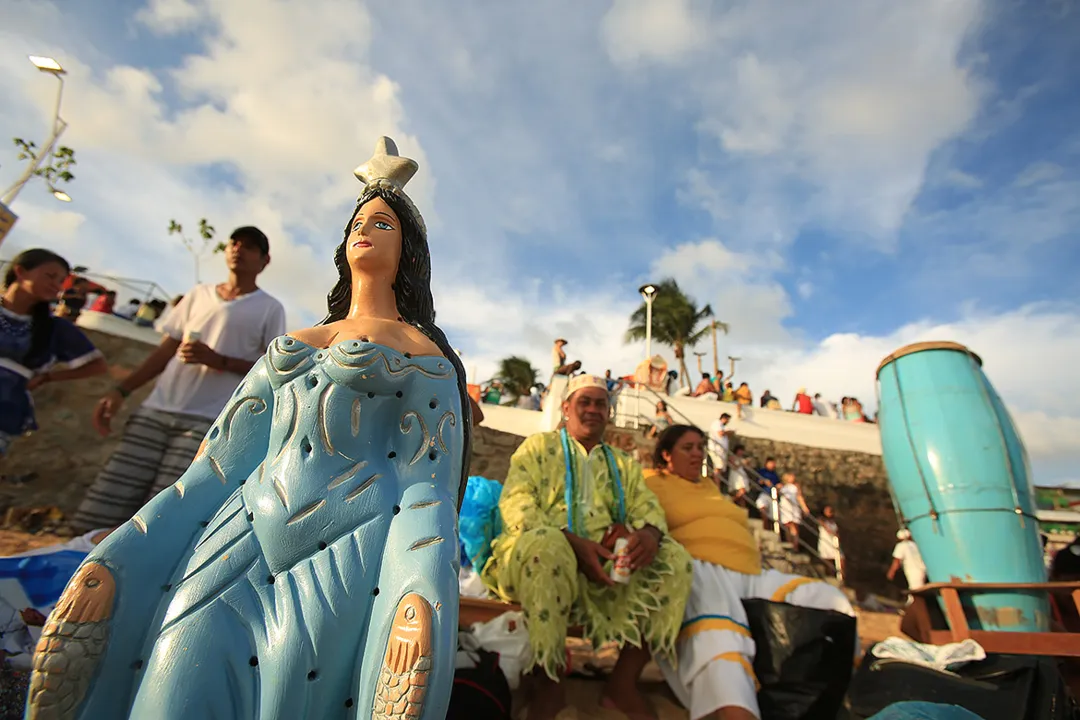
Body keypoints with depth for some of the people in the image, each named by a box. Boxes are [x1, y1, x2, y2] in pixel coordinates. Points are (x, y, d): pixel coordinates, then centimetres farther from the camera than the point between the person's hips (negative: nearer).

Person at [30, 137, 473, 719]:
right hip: (239, 546, 5)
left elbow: (428, 485, -5)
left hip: (345, 562, -4)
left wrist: (420, 601, -18)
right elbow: (217, 467, 17)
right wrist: (111, 561, 9)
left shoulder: (423, 353, 5)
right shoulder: (285, 348, 20)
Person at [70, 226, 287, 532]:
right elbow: (165, 351, 19)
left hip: (206, 423, -4)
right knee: (98, 516, 0)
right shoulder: (199, 294, 18)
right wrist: (121, 390, 8)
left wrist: (217, 360, -14)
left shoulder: (270, 309, 4)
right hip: (155, 412, 5)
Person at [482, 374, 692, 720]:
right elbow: (515, 503, -5)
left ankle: (624, 681, -11)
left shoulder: (624, 463, 23)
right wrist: (572, 542, -20)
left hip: (609, 562, 4)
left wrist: (649, 532, -19)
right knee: (546, 543, -37)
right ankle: (548, 682, -19)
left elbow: (647, 505, 8)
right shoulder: (539, 445, 10)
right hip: (548, 553, -3)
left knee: (674, 558, -19)